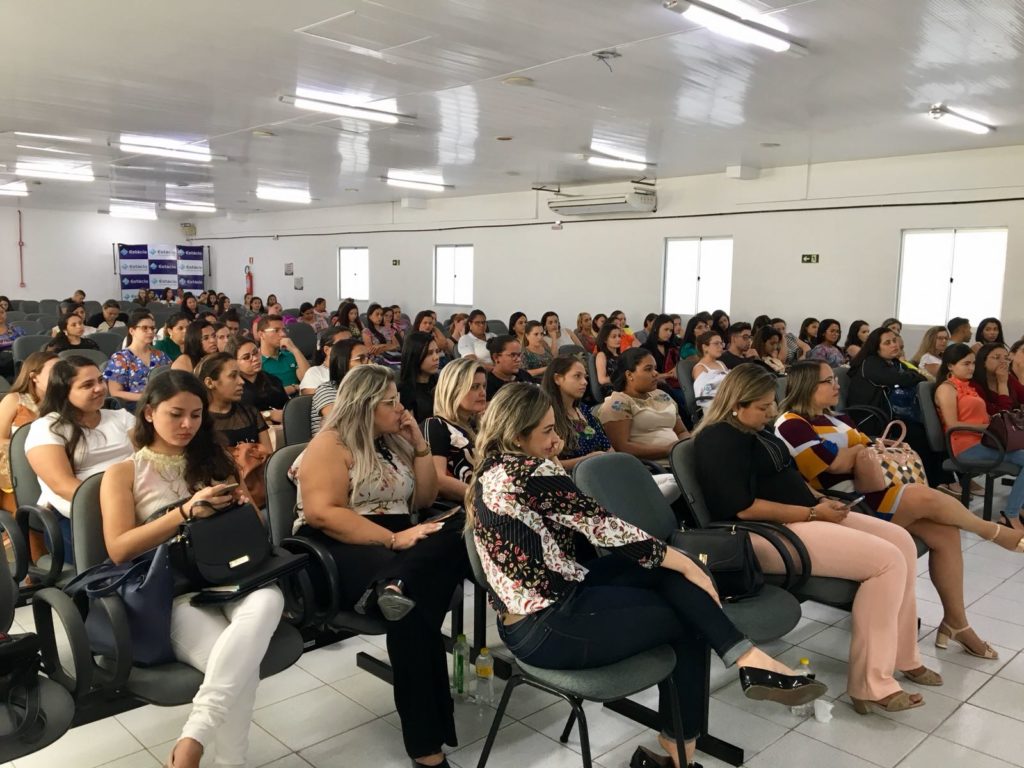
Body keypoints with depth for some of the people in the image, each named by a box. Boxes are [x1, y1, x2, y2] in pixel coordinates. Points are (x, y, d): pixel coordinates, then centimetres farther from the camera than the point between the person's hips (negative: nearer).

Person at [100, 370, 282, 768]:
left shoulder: (211, 461, 21)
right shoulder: (123, 473, 10)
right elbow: (119, 549, -3)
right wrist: (186, 511, -13)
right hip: (170, 594, -3)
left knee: (269, 599, -37)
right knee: (240, 662, -34)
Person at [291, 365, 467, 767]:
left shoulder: (394, 443, 19)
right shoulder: (331, 444, -3)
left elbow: (423, 500, 20)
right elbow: (323, 513, -17)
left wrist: (420, 446, 8)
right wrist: (394, 539, -24)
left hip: (396, 543, 7)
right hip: (338, 550, -7)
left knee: (455, 537, -26)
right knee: (414, 602, -36)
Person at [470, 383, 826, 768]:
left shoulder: (489, 473, 9)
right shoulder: (531, 473, -19)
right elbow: (605, 527, -16)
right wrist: (686, 564, -8)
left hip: (525, 618, 9)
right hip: (548, 627, -9)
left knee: (662, 567, 4)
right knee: (686, 617, 5)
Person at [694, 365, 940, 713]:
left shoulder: (756, 430, 15)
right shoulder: (719, 440, -16)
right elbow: (744, 508, -23)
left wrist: (820, 499, 3)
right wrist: (813, 512, -17)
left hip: (802, 515, 10)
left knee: (901, 540, 3)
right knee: (887, 560, -18)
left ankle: (902, 655, 13)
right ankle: (871, 686, -13)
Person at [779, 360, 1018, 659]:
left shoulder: (833, 418, 20)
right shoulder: (791, 425, -9)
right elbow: (834, 464, -17)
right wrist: (861, 449, 1)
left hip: (869, 492, 9)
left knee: (944, 532, -7)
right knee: (926, 498, -20)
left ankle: (956, 620, 4)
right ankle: (994, 530, 11)